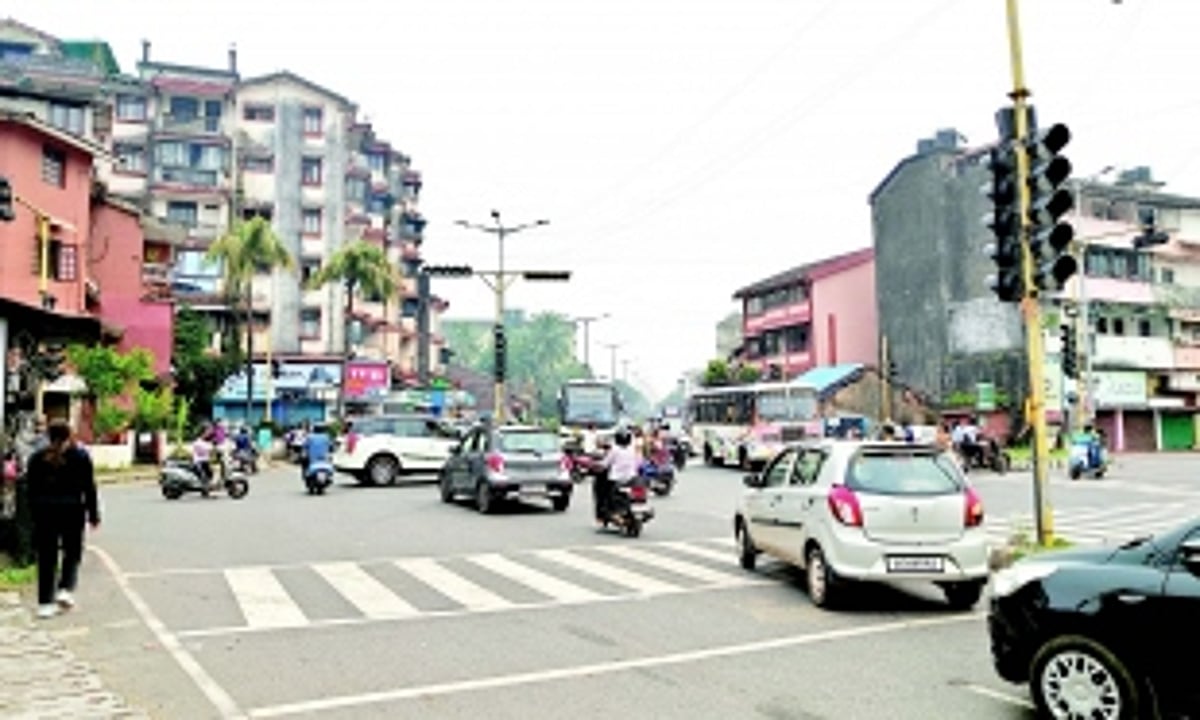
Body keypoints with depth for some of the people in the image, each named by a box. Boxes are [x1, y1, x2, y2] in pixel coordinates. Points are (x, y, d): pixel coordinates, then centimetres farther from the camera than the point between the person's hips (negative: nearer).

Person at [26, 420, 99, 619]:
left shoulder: (37, 458, 5)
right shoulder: (80, 457, -2)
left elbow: (32, 490, 6)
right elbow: (89, 488, -2)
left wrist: (35, 513, 13)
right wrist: (93, 515, 5)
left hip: (44, 513, 2)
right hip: (72, 511, -2)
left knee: (46, 558, 7)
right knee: (72, 553, 14)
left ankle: (45, 603, 7)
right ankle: (66, 590, -2)